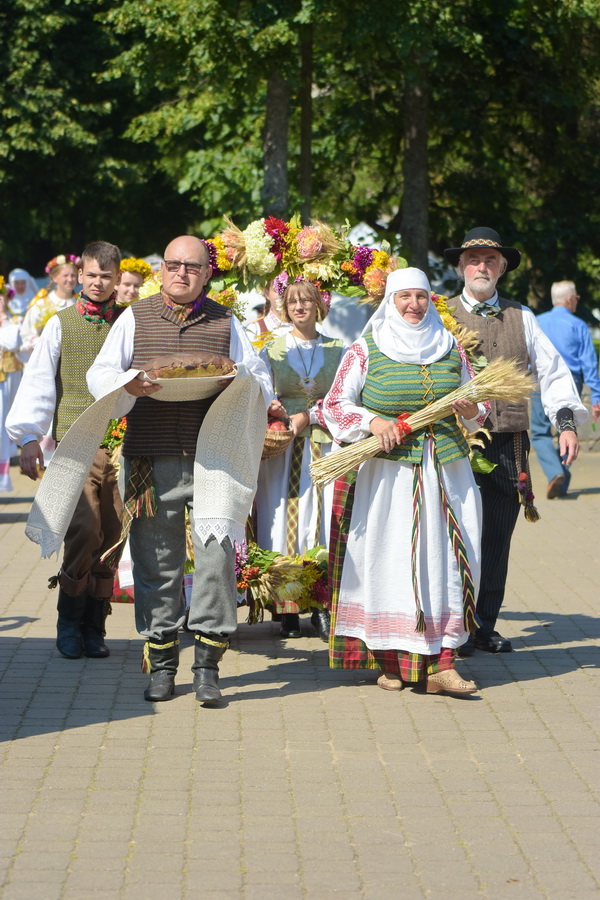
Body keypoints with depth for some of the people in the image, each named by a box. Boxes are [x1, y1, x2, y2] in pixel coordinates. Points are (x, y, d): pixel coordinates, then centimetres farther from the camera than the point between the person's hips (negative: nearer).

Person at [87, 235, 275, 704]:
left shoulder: (225, 322, 13)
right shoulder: (136, 318, 12)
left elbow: (260, 378, 12)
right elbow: (100, 374, 8)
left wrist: (239, 388, -11)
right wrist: (128, 386, -14)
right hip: (151, 460, 0)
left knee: (218, 556, -9)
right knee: (156, 561, 3)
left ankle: (207, 666, -2)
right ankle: (161, 664, 13)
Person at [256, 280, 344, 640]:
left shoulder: (336, 350, 10)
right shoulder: (273, 350, 10)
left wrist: (309, 416, -9)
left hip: (325, 445, 0)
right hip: (283, 447, 0)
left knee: (325, 521, -5)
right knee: (285, 523, -5)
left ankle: (323, 606, 0)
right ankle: (288, 610, -1)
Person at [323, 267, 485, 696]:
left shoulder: (451, 348, 12)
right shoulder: (367, 350, 3)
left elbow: (477, 404, 19)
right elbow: (335, 404, 2)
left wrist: (472, 411, -4)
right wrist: (372, 422, -14)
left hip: (445, 469, 3)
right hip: (387, 470, -3)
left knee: (445, 560, -3)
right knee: (389, 561, -2)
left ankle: (440, 664, -3)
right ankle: (389, 660, 8)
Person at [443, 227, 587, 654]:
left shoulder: (521, 317, 15)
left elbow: (552, 371, 11)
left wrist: (567, 421, -2)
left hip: (509, 444, 3)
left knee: (497, 538, 5)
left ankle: (485, 625, 14)